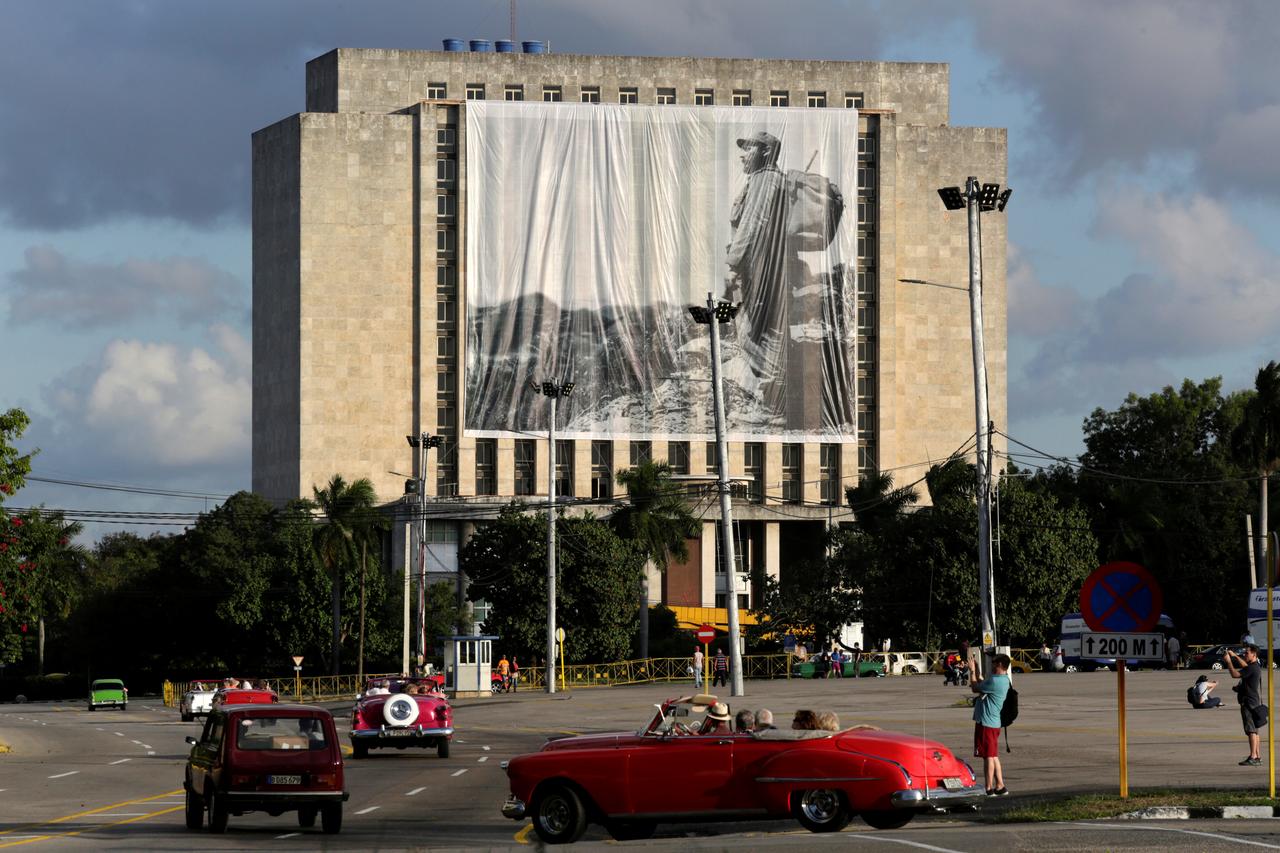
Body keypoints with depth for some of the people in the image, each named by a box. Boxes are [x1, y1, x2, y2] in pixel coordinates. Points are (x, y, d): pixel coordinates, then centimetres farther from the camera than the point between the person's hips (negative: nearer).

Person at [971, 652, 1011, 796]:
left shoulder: (995, 681, -20)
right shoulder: (1003, 680, 12)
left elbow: (975, 688, -12)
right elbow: (982, 684, 23)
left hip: (986, 723, -10)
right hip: (993, 723, 10)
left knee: (989, 757, -6)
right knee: (993, 757, 15)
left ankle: (989, 789, -4)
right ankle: (1000, 787, 19)